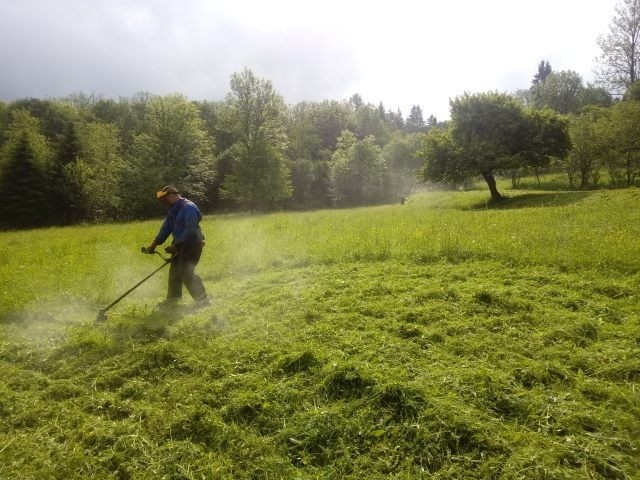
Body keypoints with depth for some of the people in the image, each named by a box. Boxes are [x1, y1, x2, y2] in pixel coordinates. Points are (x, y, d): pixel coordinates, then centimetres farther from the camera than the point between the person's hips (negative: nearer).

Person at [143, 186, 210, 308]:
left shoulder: (188, 207, -19)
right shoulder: (173, 210, 11)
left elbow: (190, 230, -26)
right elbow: (166, 228, 13)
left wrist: (176, 245, -25)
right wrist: (153, 245, 7)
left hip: (192, 244, -10)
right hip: (180, 244, 10)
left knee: (186, 272, -15)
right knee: (174, 271, 15)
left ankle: (203, 300, -8)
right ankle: (172, 298, 30)